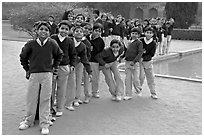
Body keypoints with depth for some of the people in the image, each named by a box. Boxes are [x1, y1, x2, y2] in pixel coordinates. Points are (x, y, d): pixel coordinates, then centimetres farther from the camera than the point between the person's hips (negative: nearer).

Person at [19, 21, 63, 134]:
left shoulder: (52, 43, -3)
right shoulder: (31, 44, -4)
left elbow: (59, 55, 14)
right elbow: (23, 56, 11)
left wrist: (54, 67, 11)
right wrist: (27, 69, 11)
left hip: (47, 74, 0)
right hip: (33, 74, 1)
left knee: (45, 99, 3)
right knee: (31, 98, 9)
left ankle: (44, 125, 13)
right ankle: (28, 121, 27)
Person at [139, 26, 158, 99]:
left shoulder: (153, 43, -5)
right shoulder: (141, 41, -7)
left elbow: (152, 54, -8)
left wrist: (143, 57, -18)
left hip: (148, 61, 2)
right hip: (140, 61, -2)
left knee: (151, 78, 8)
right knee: (141, 77, -8)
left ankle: (153, 93, 19)